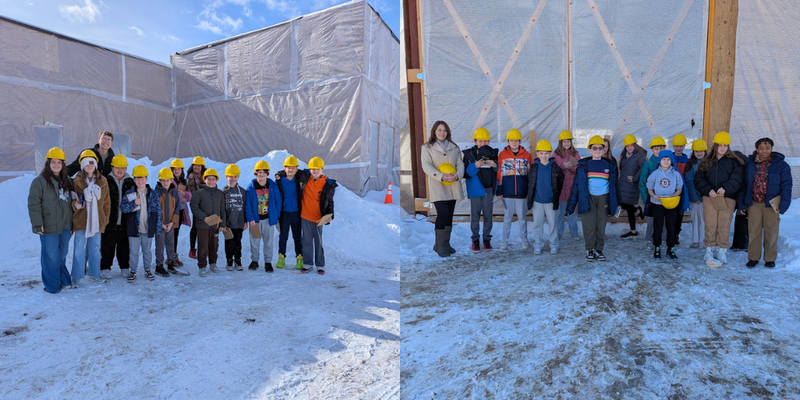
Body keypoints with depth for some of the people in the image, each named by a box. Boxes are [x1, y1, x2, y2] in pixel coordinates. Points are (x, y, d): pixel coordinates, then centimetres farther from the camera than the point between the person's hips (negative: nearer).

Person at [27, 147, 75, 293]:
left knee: (62, 254, 14)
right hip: (49, 226, -5)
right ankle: (52, 285, 11)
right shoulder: (40, 181, -6)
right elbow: (33, 203, -10)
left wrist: (72, 221, 19)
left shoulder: (67, 181, 13)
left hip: (65, 225, 5)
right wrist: (37, 224, -15)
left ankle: (63, 280, 27)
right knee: (51, 256, 0)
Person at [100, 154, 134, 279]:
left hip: (125, 222, 2)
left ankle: (125, 267, 23)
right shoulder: (106, 181, -1)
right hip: (109, 222, -2)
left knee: (124, 247, 12)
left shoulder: (130, 182, 8)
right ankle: (105, 268, 18)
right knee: (107, 246, 6)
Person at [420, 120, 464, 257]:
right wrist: (441, 176, -23)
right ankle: (439, 245, -2)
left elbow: (460, 163, 11)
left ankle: (445, 244, 19)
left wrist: (458, 174, -12)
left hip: (452, 186, 5)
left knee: (449, 215, 7)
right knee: (443, 213, -15)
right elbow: (426, 166, -9)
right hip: (437, 186, -5)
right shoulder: (427, 147, 3)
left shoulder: (454, 147, 16)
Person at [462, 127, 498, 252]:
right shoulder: (469, 154, -2)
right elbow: (466, 173, -7)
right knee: (475, 216, 5)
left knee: (488, 215, 9)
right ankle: (475, 239, 17)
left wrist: (495, 165, -13)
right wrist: (475, 166, -24)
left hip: (489, 190, 2)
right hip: (475, 189, -2)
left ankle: (487, 238, 21)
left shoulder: (493, 153, 5)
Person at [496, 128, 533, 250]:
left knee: (522, 217, 8)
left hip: (522, 193, 0)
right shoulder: (502, 155, 2)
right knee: (507, 217, 8)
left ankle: (523, 240, 20)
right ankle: (505, 240, 18)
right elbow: (499, 174, 3)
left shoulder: (527, 155, 3)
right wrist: (499, 191, 1)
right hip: (507, 193, 0)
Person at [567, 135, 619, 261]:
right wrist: (571, 205, -5)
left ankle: (599, 250, 18)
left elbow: (614, 185, 14)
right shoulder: (583, 165, 0)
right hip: (588, 198, -2)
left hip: (603, 199, 2)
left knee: (601, 225, 5)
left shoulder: (609, 165, 7)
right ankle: (590, 250, 13)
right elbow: (577, 185, -1)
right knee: (589, 226, -2)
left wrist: (616, 202, 12)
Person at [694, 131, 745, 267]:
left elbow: (737, 178, -4)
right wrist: (708, 190, -11)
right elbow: (699, 179, 5)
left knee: (724, 226, 1)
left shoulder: (734, 162, 8)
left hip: (727, 198, -1)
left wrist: (725, 188, -20)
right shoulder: (706, 162, 12)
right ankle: (709, 252, 7)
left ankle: (721, 253, 10)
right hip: (710, 198, 1)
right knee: (710, 226, 0)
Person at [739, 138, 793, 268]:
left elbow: (786, 185, -1)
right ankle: (753, 257, 15)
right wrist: (742, 202, 3)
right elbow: (744, 184, 7)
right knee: (754, 231, 5)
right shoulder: (750, 163, 3)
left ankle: (770, 258, 19)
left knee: (771, 232, 6)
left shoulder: (780, 164, -1)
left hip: (772, 203, -1)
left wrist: (784, 203, -9)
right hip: (754, 203, 1)